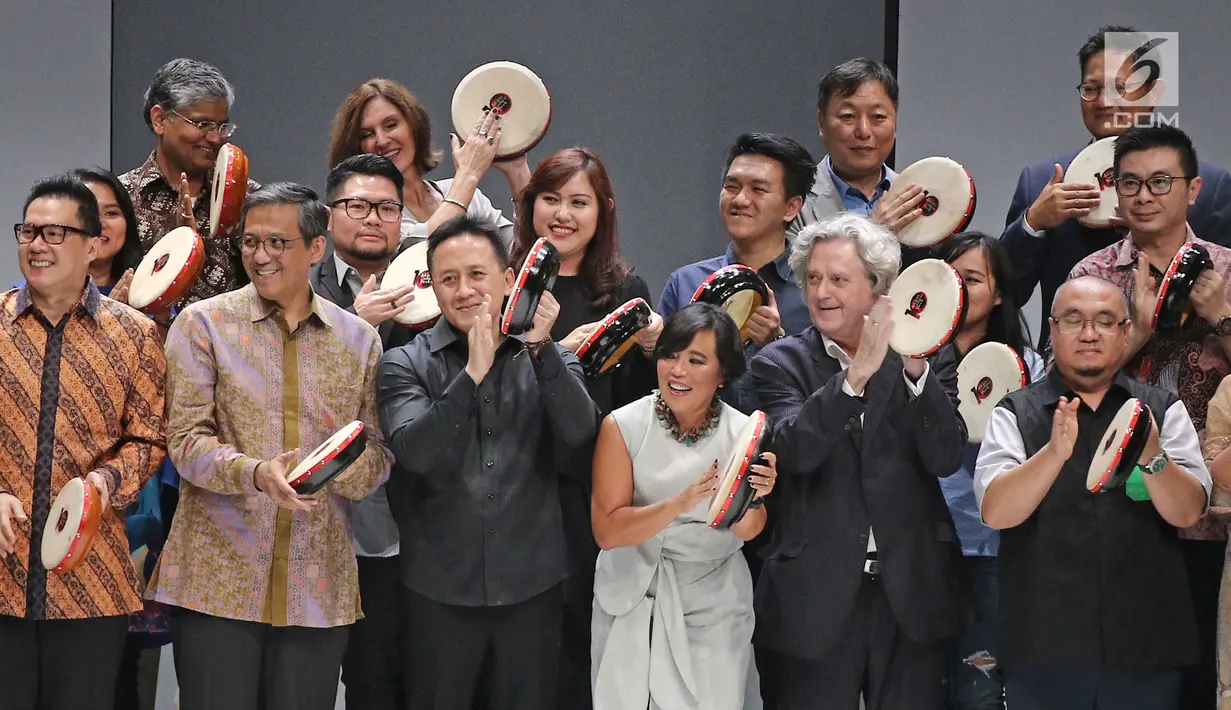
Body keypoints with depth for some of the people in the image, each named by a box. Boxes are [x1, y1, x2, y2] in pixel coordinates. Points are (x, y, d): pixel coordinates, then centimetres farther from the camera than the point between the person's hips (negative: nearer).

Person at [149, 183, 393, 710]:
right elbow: (186, 440, -5)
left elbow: (379, 456, 8)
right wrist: (256, 473, -24)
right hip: (218, 581, -2)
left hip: (319, 587, 2)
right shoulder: (202, 324, 2)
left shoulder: (359, 339, 10)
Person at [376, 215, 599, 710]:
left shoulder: (549, 359, 6)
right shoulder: (407, 365, 1)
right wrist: (472, 374, -23)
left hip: (532, 585, 1)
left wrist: (541, 348, -21)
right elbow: (414, 451, -15)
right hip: (440, 589, -1)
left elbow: (580, 432, -11)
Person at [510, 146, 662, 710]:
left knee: (580, 627, 3)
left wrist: (650, 350, -6)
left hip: (595, 488, 2)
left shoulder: (624, 292, 9)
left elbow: (636, 406, 11)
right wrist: (558, 352, -17)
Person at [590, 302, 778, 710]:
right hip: (632, 603, 0)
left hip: (713, 609, 0)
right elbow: (607, 531, -17)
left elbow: (748, 531, -6)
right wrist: (683, 502, -31)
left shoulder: (743, 433, -8)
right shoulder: (623, 426, -12)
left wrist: (753, 498, -29)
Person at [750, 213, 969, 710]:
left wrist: (917, 371, -18)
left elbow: (946, 458, -6)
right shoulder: (781, 364, 2)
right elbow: (795, 450, -15)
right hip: (815, 598, -1)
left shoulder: (927, 360, 6)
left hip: (913, 594, 1)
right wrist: (856, 374, -26)